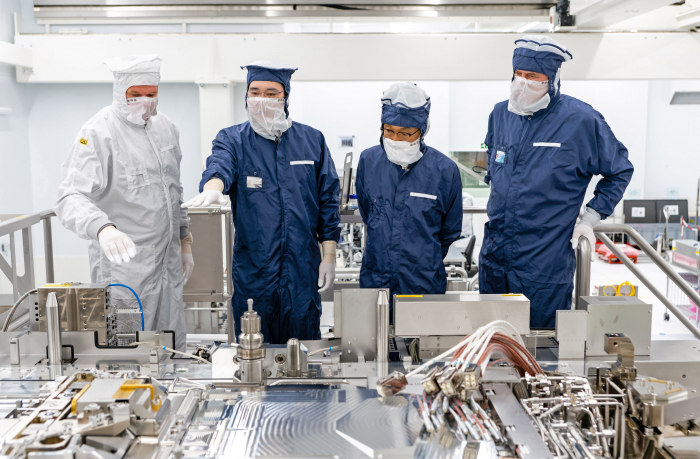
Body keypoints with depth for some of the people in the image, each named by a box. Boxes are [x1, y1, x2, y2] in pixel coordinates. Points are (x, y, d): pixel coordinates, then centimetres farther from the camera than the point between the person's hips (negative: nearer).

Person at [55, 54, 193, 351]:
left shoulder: (165, 127, 8)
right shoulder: (98, 134, -14)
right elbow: (70, 198, -26)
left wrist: (184, 241, 19)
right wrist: (104, 229, -45)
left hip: (168, 262, 6)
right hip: (124, 266, -6)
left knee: (174, 351, 14)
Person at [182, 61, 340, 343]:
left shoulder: (312, 140, 7)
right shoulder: (232, 140, 2)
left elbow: (328, 201, 8)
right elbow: (219, 165, -22)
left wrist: (329, 257, 4)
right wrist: (212, 189, -46)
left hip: (303, 271, 1)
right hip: (252, 270, -1)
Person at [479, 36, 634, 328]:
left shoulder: (581, 120, -10)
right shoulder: (500, 114, 5)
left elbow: (620, 170, 2)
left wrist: (591, 219, -3)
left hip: (546, 264, -5)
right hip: (493, 257, 5)